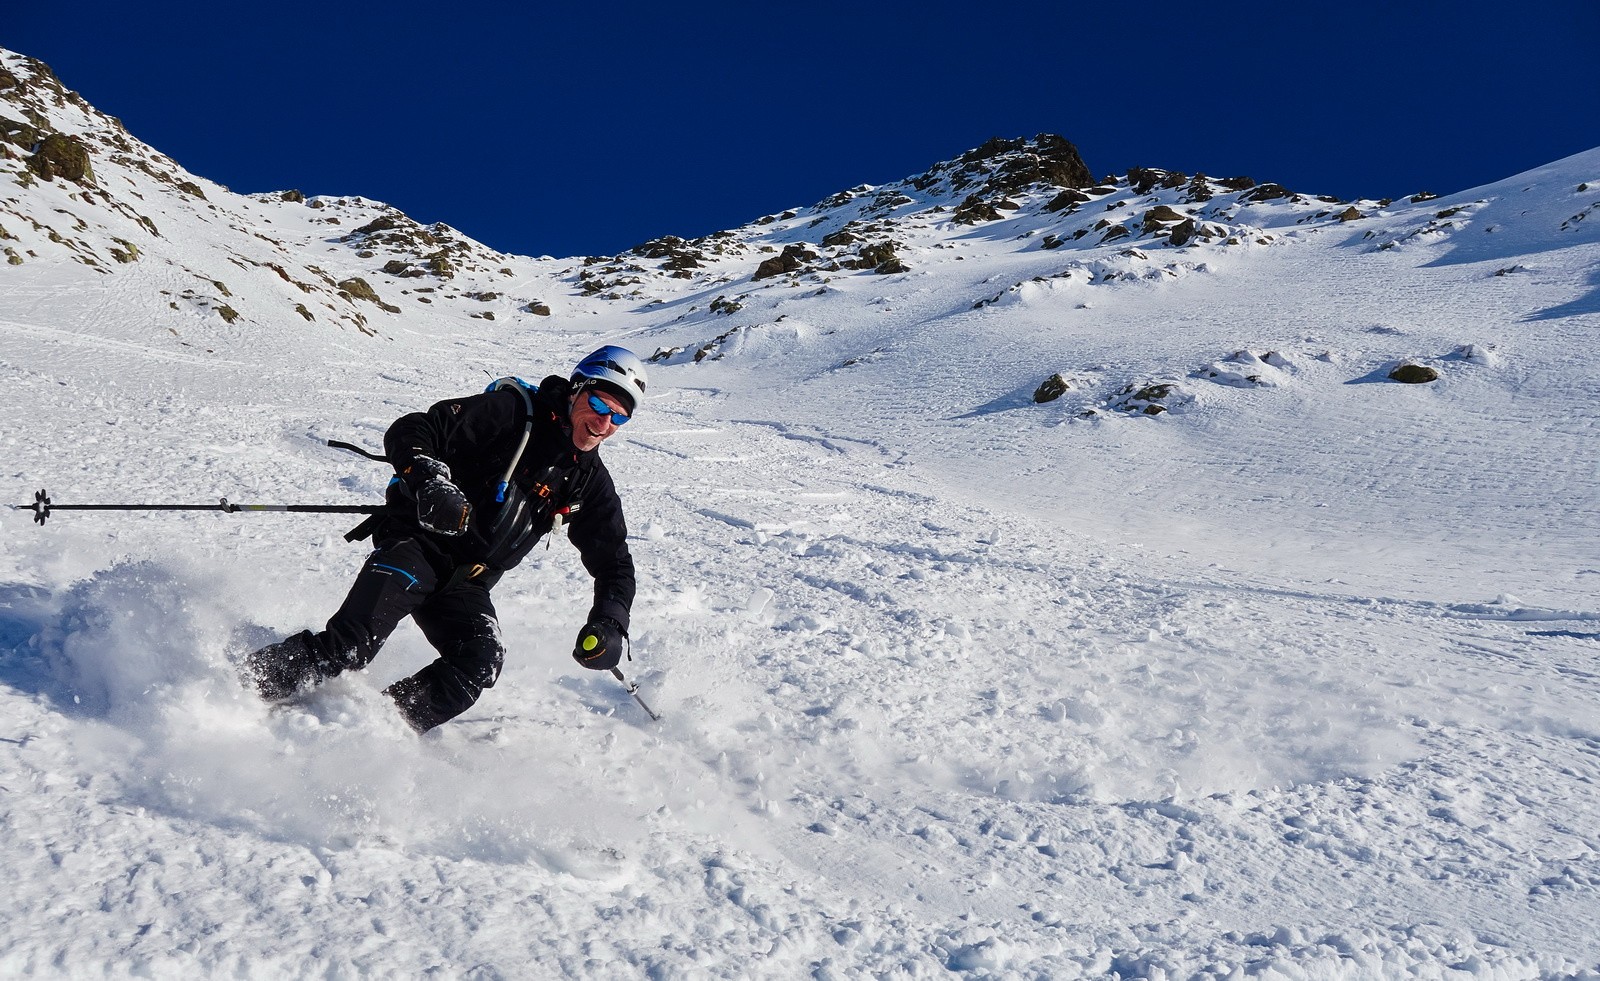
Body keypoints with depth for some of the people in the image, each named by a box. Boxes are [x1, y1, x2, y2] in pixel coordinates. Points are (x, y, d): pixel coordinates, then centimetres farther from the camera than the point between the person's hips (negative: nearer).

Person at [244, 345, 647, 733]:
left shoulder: (590, 484, 8)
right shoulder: (512, 412, -7)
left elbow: (615, 562, 15)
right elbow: (409, 432, -12)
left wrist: (609, 623, -3)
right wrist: (430, 481, -33)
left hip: (467, 583, 5)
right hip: (420, 538, -5)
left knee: (480, 663, -23)